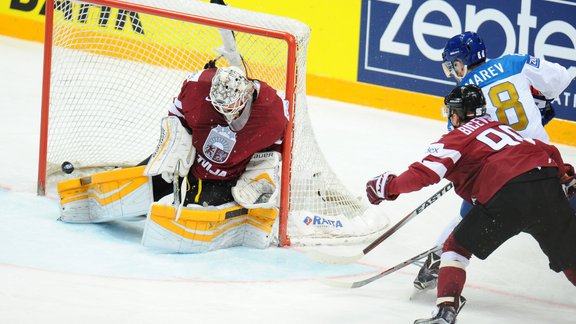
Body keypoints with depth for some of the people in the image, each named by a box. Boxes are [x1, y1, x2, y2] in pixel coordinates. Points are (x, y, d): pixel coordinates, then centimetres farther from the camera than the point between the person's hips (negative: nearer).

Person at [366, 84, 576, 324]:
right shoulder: (502, 127, 33)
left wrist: (389, 186, 11)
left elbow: (426, 173, -1)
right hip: (548, 185, 5)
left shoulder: (456, 138, 14)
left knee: (457, 247, 12)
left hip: (507, 194, -5)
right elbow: (549, 152, 31)